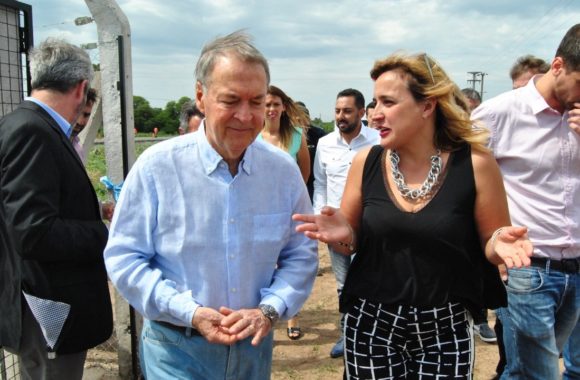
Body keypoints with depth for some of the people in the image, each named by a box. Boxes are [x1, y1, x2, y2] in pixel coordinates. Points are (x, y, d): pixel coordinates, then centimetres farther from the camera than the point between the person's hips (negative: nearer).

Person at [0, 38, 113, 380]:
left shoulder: (32, 126, 6)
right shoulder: (30, 131, -21)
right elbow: (34, 233, -27)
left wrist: (92, 212, 18)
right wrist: (107, 234, -16)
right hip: (50, 316, -9)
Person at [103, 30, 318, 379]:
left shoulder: (284, 170, -5)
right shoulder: (157, 166, -13)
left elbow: (301, 255, 2)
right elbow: (124, 257, -9)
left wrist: (269, 310, -13)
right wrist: (189, 312, -18)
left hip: (255, 344, 4)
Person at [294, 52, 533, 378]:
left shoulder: (474, 164, -11)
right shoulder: (366, 162, -4)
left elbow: (489, 243, 0)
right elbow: (353, 243, 5)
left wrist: (500, 243, -21)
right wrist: (342, 236, -16)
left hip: (445, 328, -1)